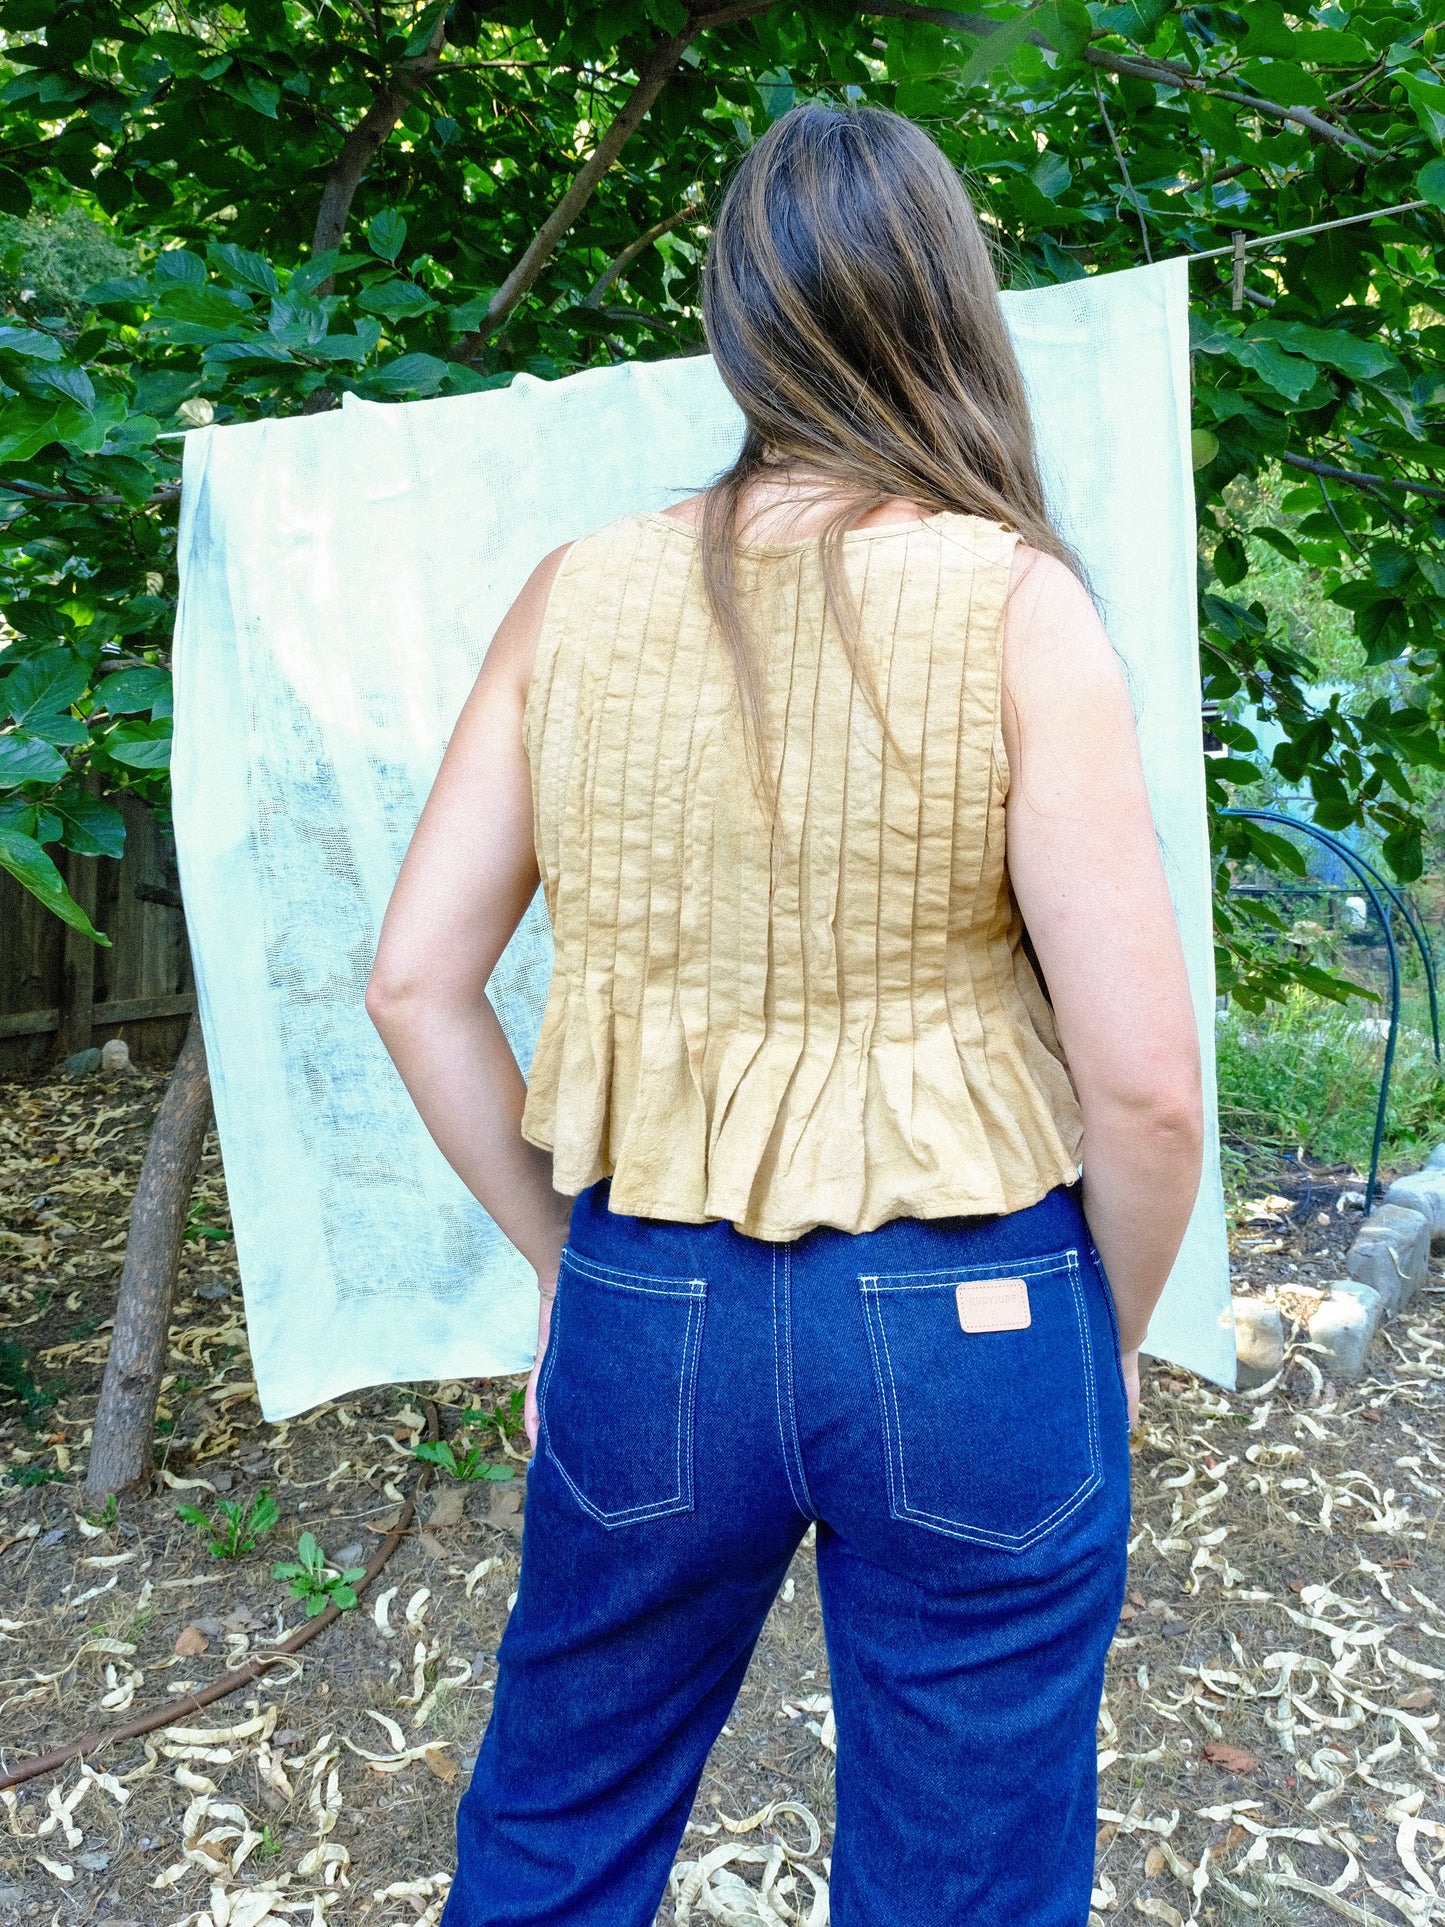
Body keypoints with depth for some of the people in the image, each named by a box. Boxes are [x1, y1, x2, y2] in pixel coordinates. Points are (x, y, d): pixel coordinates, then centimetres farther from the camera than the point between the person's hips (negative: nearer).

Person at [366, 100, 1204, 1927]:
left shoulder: (577, 595, -4)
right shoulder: (1013, 605, -13)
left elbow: (414, 983, -1)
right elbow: (1144, 1083, -14)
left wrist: (559, 1258, 10)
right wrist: (1113, 1338, 4)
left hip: (643, 1315, 3)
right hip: (967, 1329, -2)